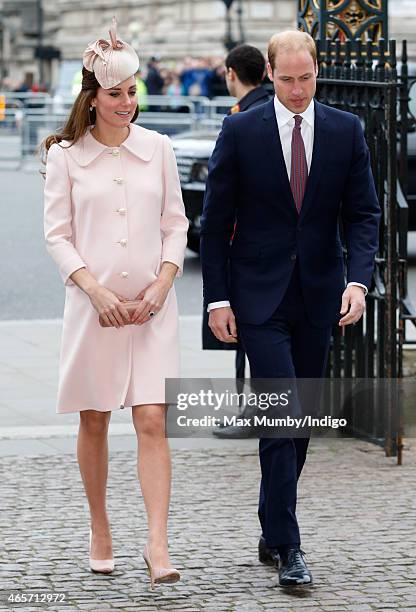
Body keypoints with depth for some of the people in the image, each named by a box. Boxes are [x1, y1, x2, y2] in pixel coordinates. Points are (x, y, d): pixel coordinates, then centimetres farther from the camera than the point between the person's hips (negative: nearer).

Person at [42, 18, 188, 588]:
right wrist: (96, 290, -11)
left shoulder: (158, 148, 6)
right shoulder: (66, 156, 1)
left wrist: (162, 284, -5)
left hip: (152, 305, 0)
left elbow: (176, 225, 9)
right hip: (93, 304, 0)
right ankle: (100, 531, 24)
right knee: (94, 422, 8)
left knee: (153, 420, -9)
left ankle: (158, 544, -13)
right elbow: (58, 236, 1)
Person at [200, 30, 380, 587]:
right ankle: (287, 546, -10)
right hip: (260, 295, -3)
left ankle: (273, 530, 24)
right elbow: (215, 221, -1)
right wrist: (218, 299, -6)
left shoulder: (346, 131, 2)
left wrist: (358, 280, -14)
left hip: (319, 295, 3)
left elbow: (363, 213, 2)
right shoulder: (241, 132, -4)